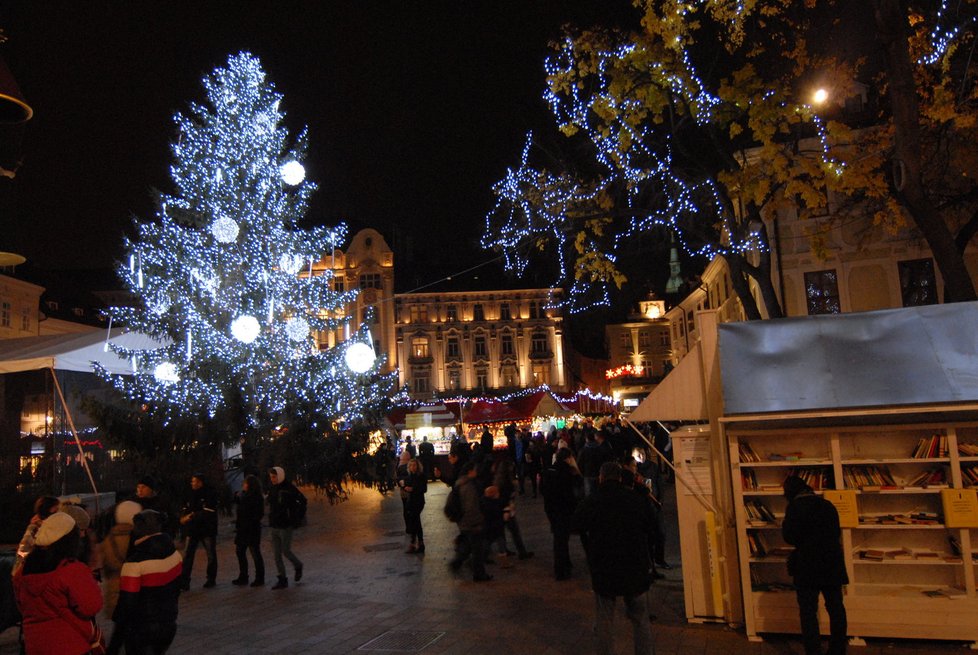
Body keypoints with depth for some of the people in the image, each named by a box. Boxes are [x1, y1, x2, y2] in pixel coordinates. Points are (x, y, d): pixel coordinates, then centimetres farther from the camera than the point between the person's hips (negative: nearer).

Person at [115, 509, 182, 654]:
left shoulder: (135, 563, -24)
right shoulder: (175, 554, -4)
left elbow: (127, 601, -19)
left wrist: (118, 621, 0)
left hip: (141, 630, -6)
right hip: (168, 625, 6)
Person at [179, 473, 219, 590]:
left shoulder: (210, 495, -12)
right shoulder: (191, 494, 8)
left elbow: (206, 513, -19)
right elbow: (186, 509, 13)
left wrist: (191, 517, -17)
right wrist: (184, 517, -8)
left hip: (207, 529, -4)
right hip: (193, 530, 5)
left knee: (211, 555, 6)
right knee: (188, 555, -4)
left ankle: (211, 579, 20)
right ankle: (185, 580, -2)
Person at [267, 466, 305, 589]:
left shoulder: (289, 489, -12)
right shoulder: (272, 490, 8)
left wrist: (296, 519, -8)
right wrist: (271, 521, 10)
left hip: (285, 527, -7)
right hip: (275, 527, 7)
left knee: (286, 551, -3)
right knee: (277, 554, 6)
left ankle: (298, 566, 25)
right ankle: (282, 580, 13)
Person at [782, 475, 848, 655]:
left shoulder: (795, 507, -12)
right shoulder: (828, 505, 7)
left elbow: (790, 537, -12)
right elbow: (837, 533, 17)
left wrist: (785, 525, 6)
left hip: (808, 566, -6)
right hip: (832, 564, 6)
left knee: (808, 612, 1)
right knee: (836, 609, 15)